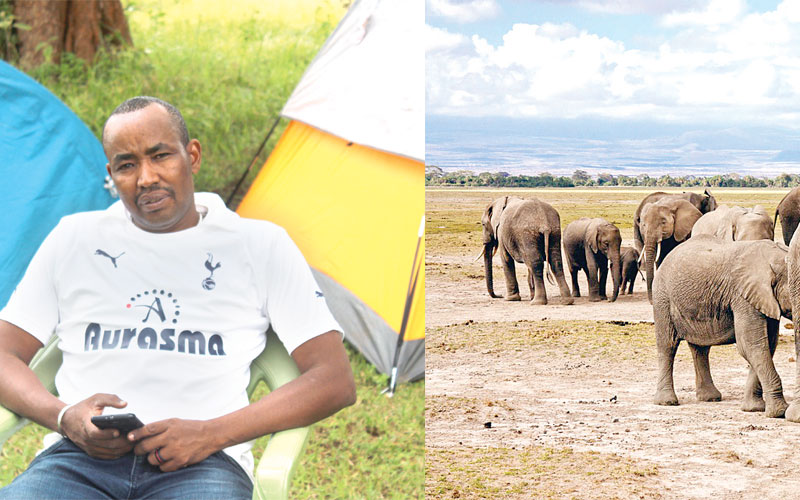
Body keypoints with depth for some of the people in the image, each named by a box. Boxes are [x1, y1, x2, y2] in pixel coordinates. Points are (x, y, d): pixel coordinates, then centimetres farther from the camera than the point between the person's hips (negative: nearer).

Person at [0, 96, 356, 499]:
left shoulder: (259, 244, 14)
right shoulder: (75, 237, 20)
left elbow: (335, 382, 7)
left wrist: (213, 434, -6)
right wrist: (64, 417, -5)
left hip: (202, 465, -1)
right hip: (82, 458, 2)